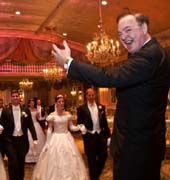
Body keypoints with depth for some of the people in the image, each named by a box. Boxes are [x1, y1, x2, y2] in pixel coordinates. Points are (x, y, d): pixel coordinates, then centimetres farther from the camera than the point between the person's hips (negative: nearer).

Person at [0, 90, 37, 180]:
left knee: (21, 163, 12)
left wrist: (35, 138, -4)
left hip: (22, 140, 2)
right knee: (13, 162, -8)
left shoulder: (26, 110, 2)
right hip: (10, 140, -2)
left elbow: (30, 125, 3)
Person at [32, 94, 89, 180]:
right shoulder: (52, 115, -5)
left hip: (66, 138, 2)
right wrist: (47, 142, -4)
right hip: (55, 139, -2)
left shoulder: (68, 114, 0)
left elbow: (71, 127, 3)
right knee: (55, 160, 3)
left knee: (69, 158, 7)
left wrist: (79, 127, -16)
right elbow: (49, 129, -2)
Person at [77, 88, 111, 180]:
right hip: (89, 136, -3)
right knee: (91, 159, 7)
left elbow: (105, 123, 7)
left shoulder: (101, 107, 6)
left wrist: (108, 135, 5)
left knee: (103, 156, 7)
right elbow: (79, 123, -1)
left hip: (101, 135, 3)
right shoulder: (81, 108, -4)